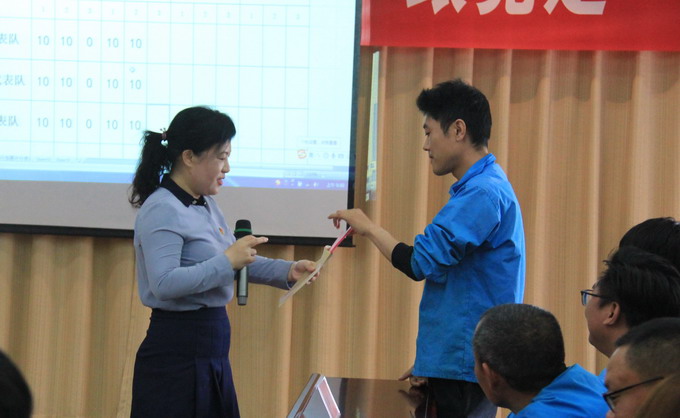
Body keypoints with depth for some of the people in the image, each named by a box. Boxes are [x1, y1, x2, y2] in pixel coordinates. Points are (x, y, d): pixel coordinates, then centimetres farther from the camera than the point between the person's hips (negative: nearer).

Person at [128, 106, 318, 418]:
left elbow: (235, 262, 20)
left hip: (212, 345, 9)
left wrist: (286, 272, 6)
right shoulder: (162, 211, -16)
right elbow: (164, 284, -26)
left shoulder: (206, 205, 13)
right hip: (177, 349, -9)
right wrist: (227, 262, -25)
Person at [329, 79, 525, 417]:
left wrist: (368, 228, -4)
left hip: (465, 369, -10)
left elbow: (420, 262, -21)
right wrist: (428, 362, 17)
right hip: (455, 365, 10)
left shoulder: (483, 193, -17)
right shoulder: (486, 187, 17)